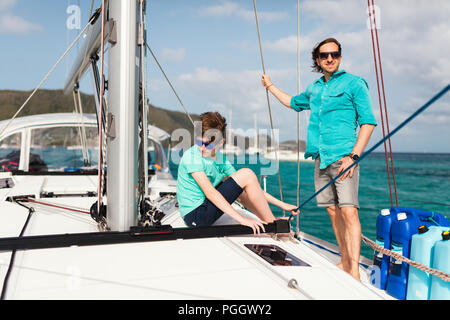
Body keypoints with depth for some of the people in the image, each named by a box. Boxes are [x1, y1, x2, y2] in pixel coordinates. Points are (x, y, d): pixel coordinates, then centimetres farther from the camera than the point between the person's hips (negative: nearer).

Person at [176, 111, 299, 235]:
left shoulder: (221, 159, 6)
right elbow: (210, 192, -25)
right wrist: (242, 219, -30)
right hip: (195, 216, -8)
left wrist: (281, 204, 5)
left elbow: (253, 187, 8)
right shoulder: (191, 156, -16)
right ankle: (272, 225, 0)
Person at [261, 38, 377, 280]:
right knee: (333, 211, 8)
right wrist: (270, 86, 46)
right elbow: (294, 103, 40)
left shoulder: (354, 83, 1)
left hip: (343, 157, -6)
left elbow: (368, 122, -5)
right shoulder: (314, 89, 19)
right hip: (321, 159, 6)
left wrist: (353, 156, -14)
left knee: (349, 211, -14)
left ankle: (354, 272, -12)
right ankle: (344, 262, 18)